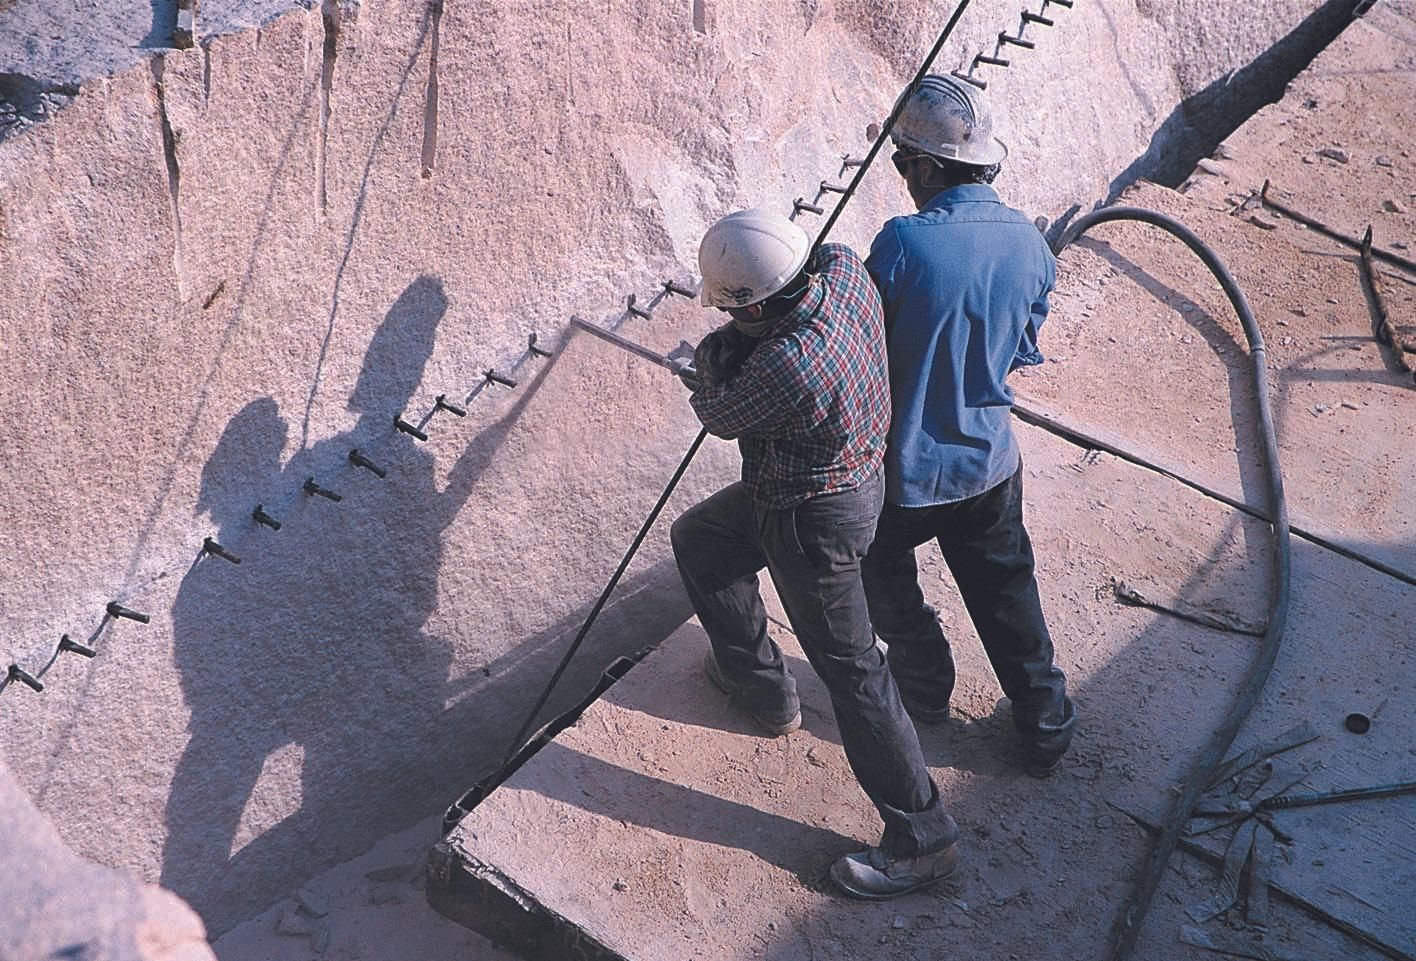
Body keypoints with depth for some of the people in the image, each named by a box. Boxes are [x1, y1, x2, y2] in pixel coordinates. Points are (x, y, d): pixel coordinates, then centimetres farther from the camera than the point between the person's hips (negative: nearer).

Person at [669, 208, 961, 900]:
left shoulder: (785, 365, -37)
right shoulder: (844, 269, -13)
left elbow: (719, 416, -17)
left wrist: (715, 351, 0)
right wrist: (739, 343, 0)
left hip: (812, 519, -10)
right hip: (852, 475, 10)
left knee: (850, 667, 0)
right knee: (696, 540, 26)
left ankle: (922, 837, 11)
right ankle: (761, 687, 42)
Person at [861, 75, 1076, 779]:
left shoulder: (904, 242, -26)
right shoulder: (1029, 243, -7)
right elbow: (1023, 352, 5)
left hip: (906, 465, -5)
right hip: (991, 461, 5)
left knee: (884, 572, 25)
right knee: (1006, 592, 21)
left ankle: (925, 689, 41)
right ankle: (1046, 728, 31)